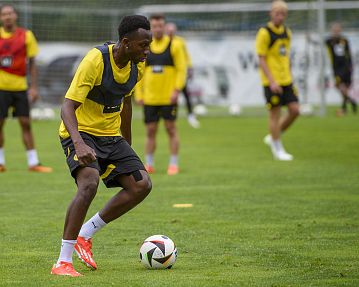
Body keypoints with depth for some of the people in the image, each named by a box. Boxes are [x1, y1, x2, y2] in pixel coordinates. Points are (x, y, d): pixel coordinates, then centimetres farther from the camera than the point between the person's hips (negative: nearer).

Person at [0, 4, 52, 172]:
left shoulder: (26, 35, 2)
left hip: (20, 87, 1)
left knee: (26, 123, 0)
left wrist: (34, 87, 0)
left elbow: (32, 63, 4)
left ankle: (33, 163, 4)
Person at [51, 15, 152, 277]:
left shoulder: (138, 65, 0)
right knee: (89, 184, -31)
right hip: (81, 134, -7)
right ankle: (63, 262, -25)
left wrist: (127, 147, 23)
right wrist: (79, 143, -44)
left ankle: (84, 235, 4)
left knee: (142, 185, -9)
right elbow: (68, 106, -28)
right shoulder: (96, 61, -24)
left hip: (111, 137, 7)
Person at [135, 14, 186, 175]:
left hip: (168, 97, -3)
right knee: (150, 131, 5)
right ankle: (149, 165, 13)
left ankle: (174, 164, 5)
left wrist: (177, 90, -14)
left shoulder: (174, 45, -1)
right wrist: (139, 94, 4)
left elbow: (181, 69, -4)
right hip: (149, 98, 3)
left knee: (171, 129, -1)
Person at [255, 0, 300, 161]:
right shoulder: (264, 33, -10)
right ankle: (278, 149, 9)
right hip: (272, 82, -7)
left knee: (295, 110, 0)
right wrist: (272, 81, -19)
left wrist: (289, 77, 17)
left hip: (286, 81, 7)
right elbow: (261, 60, -12)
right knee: (275, 114, -2)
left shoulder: (287, 33, 11)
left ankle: (273, 137, 18)